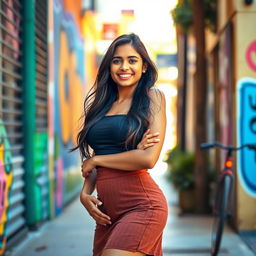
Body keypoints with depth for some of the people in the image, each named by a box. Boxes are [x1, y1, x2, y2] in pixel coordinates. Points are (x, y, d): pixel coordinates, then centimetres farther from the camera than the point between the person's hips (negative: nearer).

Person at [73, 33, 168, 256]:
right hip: (106, 208, 6)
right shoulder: (103, 104, 15)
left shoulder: (152, 98, -1)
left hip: (141, 204, -6)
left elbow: (148, 158, -12)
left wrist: (96, 160, -3)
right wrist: (85, 192, -1)